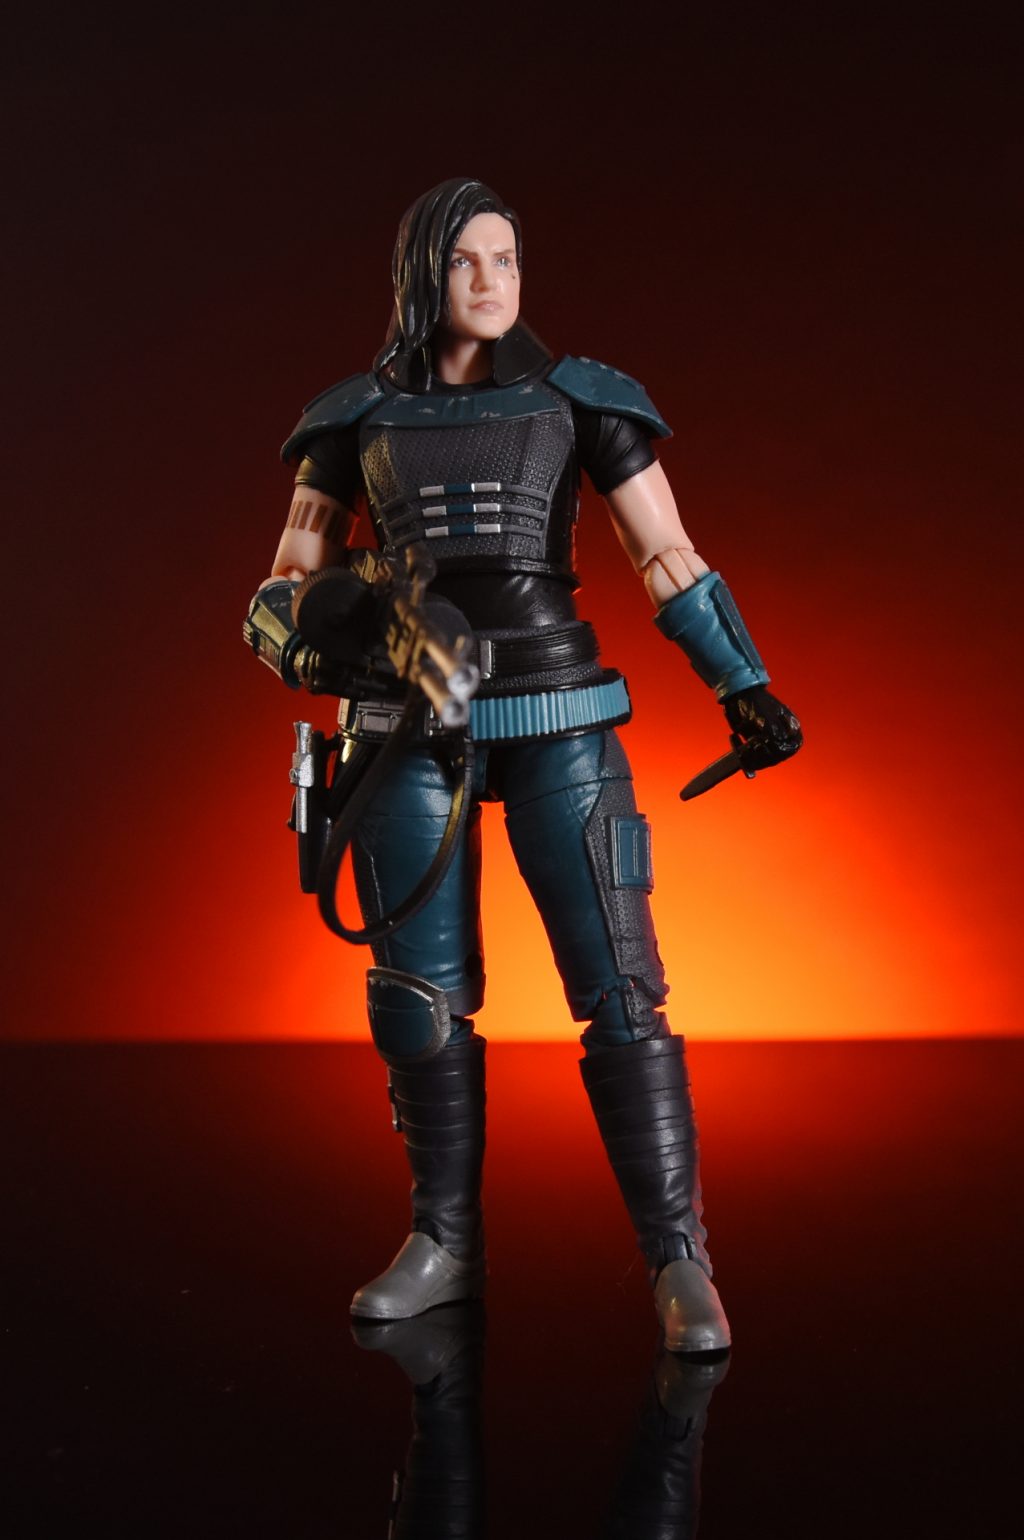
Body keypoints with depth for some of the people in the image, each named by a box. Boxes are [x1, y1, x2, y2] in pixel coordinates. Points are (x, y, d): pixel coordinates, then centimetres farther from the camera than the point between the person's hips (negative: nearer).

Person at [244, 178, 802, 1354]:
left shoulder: (578, 398, 6)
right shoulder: (361, 416, 10)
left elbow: (669, 558, 3)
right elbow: (290, 578, 10)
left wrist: (743, 685, -8)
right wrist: (291, 637, -13)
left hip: (557, 721, -2)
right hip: (411, 728, 2)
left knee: (616, 986, -9)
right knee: (420, 996, 4)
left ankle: (679, 1264, -2)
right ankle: (445, 1245, 19)